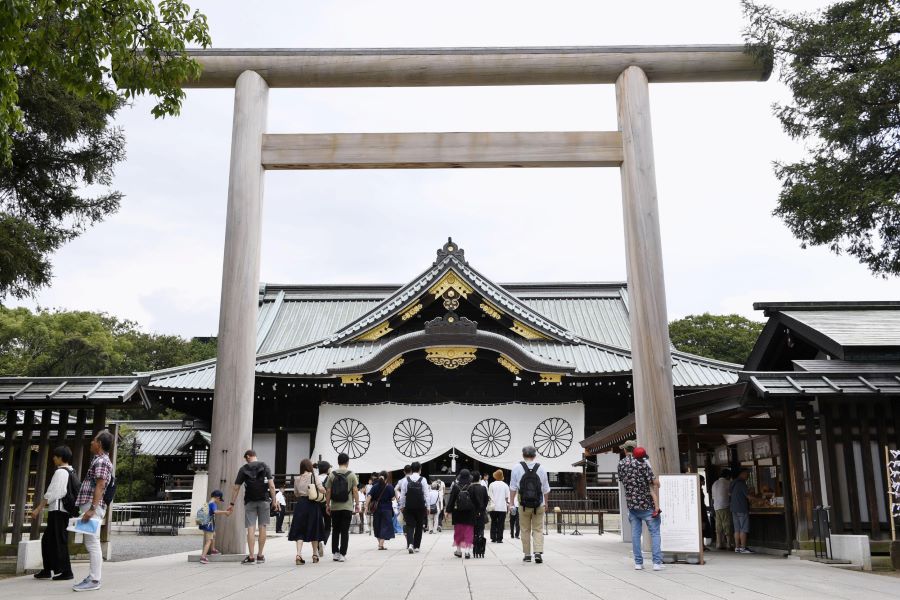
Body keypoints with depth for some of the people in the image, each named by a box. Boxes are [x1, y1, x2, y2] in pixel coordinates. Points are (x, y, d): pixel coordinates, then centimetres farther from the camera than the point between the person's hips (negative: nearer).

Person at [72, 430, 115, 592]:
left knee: (92, 543, -9)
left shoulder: (101, 461, -12)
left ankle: (94, 580, -8)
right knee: (91, 543, 14)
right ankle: (93, 576, 20)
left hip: (93, 506, -11)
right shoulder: (101, 460, 21)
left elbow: (100, 486, -20)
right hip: (91, 505, 11)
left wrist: (92, 509, -26)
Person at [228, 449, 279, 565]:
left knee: (251, 528, -2)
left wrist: (232, 503, 10)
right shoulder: (264, 466, 4)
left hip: (250, 501, -1)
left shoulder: (243, 469, 3)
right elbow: (271, 485, -4)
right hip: (263, 500, 1)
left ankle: (251, 557, -5)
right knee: (262, 527, 6)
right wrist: (274, 501, -1)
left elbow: (236, 488, 2)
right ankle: (260, 556, 10)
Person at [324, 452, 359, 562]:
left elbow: (328, 491, 1)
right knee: (345, 531, 2)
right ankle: (342, 554, 0)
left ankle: (335, 553, 14)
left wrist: (327, 505, 9)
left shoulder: (332, 474, 1)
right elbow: (355, 491, -4)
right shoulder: (351, 475, -3)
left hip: (335, 507, 2)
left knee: (335, 530, 13)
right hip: (347, 507, -2)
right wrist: (357, 504, 3)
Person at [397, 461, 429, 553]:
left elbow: (402, 494, -1)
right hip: (420, 507, 0)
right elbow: (426, 495, -4)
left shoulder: (405, 480, -2)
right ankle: (416, 546, 16)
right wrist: (427, 507, 4)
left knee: (410, 526, 3)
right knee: (419, 527, 13)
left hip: (408, 507, 0)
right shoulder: (423, 480, -5)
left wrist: (402, 506, 8)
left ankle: (410, 544, -18)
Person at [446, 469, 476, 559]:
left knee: (458, 531, 13)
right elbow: (476, 500, -4)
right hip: (469, 513, -1)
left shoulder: (455, 486, -6)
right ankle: (467, 550, -3)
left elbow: (451, 500, -2)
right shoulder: (472, 487, -8)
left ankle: (458, 550, 19)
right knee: (469, 531, 4)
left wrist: (448, 511, 5)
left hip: (458, 513, 1)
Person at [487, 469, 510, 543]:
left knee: (493, 523, 11)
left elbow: (489, 496, 1)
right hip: (502, 507, -1)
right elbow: (507, 497, 1)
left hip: (493, 507, 1)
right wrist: (508, 504, 13)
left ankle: (493, 538, 10)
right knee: (501, 524, 1)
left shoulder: (492, 484, -2)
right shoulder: (505, 485, -2)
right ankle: (499, 539, -2)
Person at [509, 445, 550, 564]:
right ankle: (538, 552, -8)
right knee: (538, 529, 7)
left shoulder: (517, 468, -5)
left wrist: (511, 503, 5)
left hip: (523, 505, 0)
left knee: (525, 530, 10)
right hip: (539, 505, 1)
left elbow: (513, 488, -4)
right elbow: (546, 489, 7)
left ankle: (527, 555, 13)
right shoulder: (541, 469, -1)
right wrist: (545, 502, 22)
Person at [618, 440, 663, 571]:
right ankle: (657, 562, -3)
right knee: (654, 532, 3)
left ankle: (638, 563, 8)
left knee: (635, 533, 8)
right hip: (646, 504, -4)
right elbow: (654, 483, -10)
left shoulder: (621, 464, 4)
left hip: (631, 504, 4)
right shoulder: (642, 463, -10)